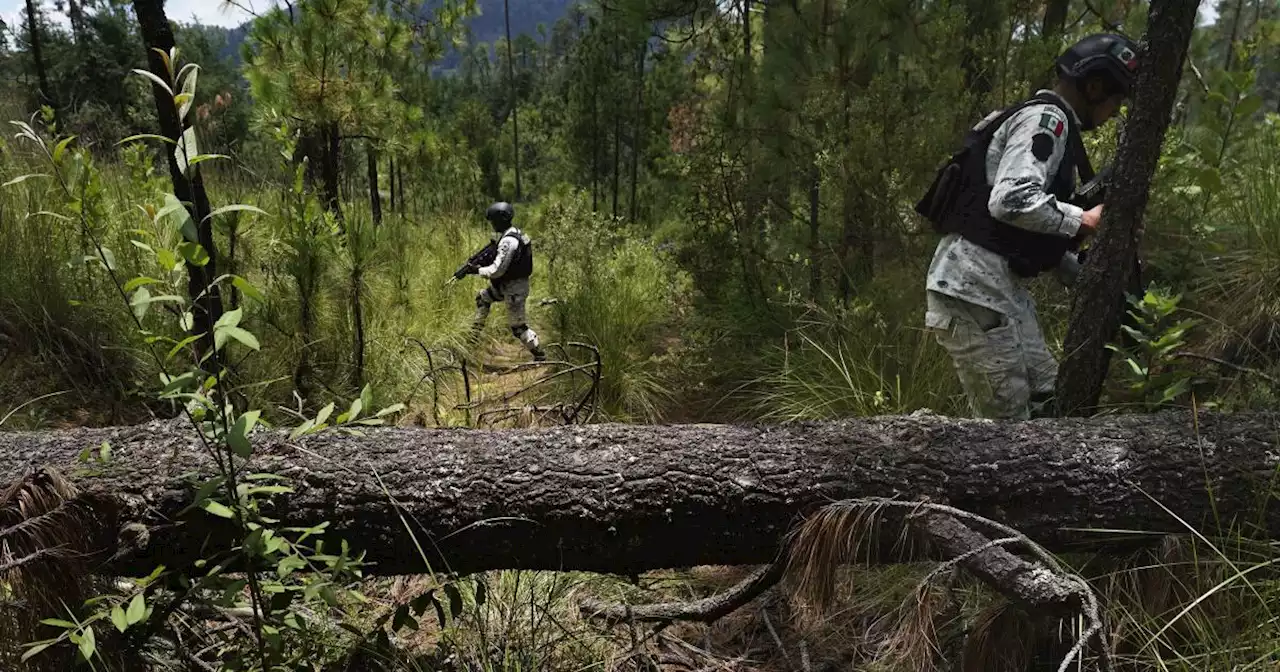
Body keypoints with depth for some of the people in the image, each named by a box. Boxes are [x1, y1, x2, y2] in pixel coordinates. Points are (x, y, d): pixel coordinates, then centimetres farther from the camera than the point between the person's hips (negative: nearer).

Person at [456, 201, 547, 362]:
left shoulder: (508, 241, -26)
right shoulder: (513, 233, 5)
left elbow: (497, 270, -26)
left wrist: (476, 270, -13)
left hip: (514, 289, -10)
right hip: (508, 284, 10)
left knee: (518, 327, -2)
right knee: (482, 297, 25)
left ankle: (540, 356, 7)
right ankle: (474, 334, 33)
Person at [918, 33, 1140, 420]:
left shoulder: (1047, 122, 23)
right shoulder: (1046, 118, -9)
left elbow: (1037, 231, 25)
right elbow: (1012, 200, -26)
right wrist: (1082, 221, -13)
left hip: (1001, 285, 11)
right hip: (973, 285, -11)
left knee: (1046, 401, 13)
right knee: (1007, 420, -6)